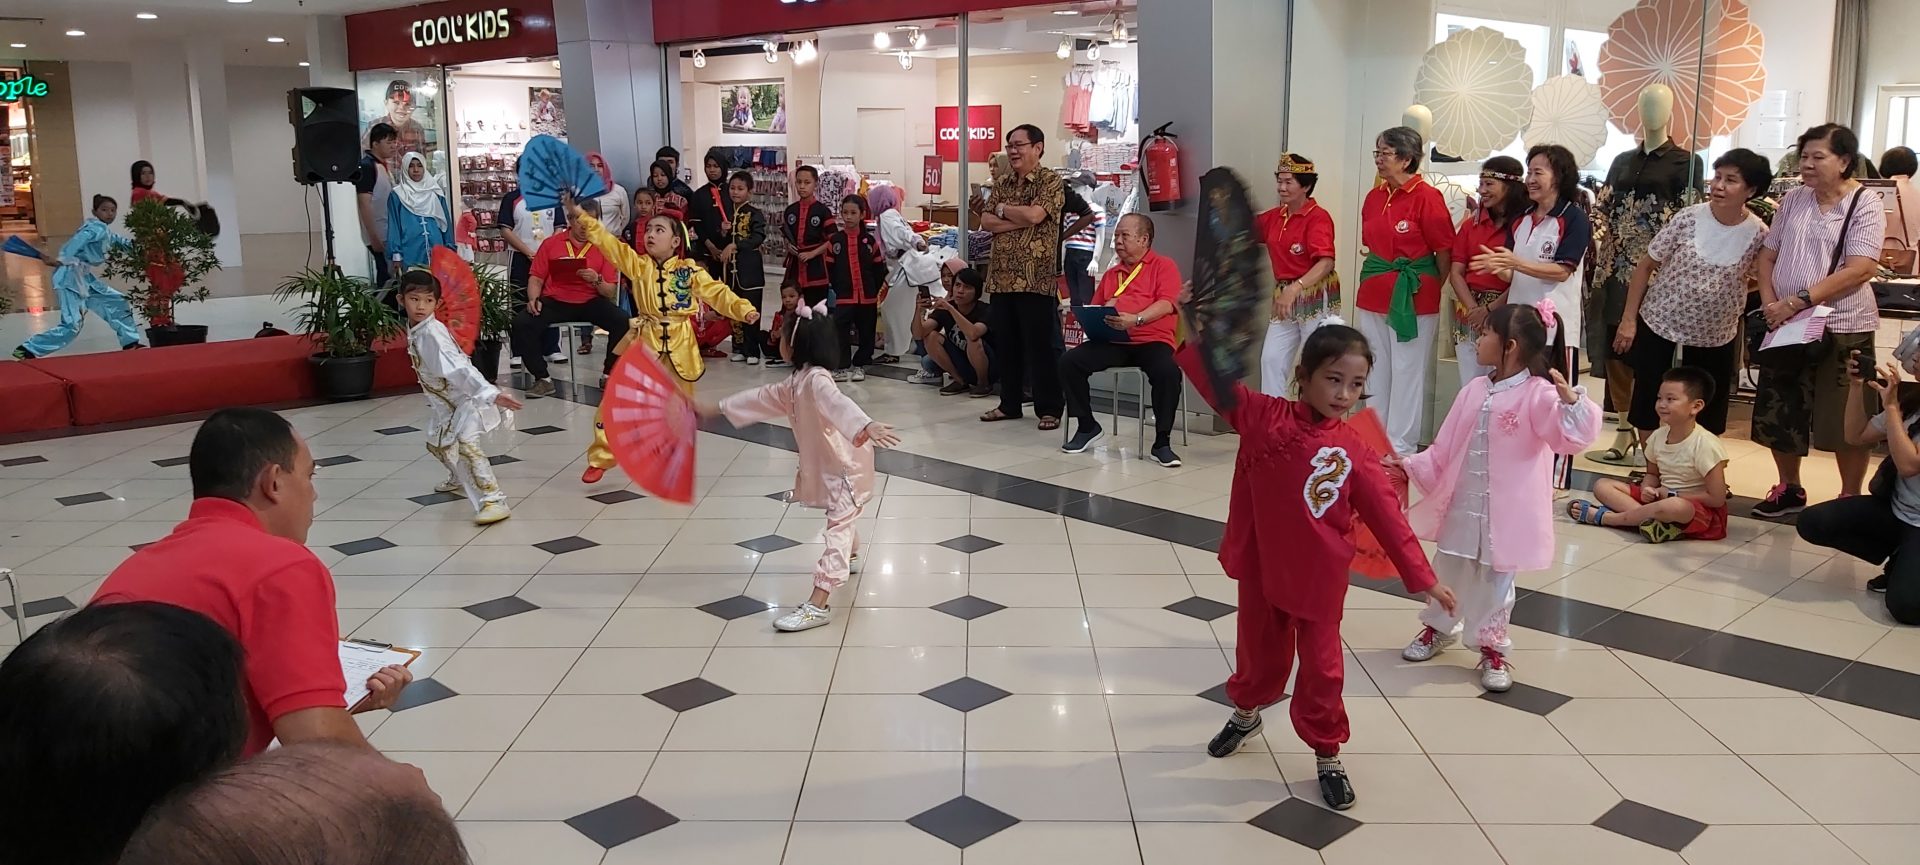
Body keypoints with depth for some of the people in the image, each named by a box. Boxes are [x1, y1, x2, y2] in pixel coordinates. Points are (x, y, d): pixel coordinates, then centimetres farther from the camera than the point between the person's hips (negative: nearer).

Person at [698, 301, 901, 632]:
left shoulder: (817, 381, -26)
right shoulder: (795, 384, 5)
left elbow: (839, 405, -46)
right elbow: (760, 398, 17)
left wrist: (866, 427, -64)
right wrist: (715, 408, 22)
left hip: (845, 470, -10)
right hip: (829, 468, 10)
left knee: (837, 528, -15)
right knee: (842, 519, 34)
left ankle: (818, 604, -24)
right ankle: (850, 556, 63)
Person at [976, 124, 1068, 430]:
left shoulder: (1050, 181, -4)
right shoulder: (1001, 183, 14)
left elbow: (1033, 214, -19)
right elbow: (985, 222, 3)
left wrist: (1002, 209, -2)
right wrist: (1021, 219, -10)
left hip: (1036, 279, -6)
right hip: (1002, 277, 6)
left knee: (1041, 346, -3)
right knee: (1005, 344, 11)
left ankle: (1049, 408, 4)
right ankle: (1009, 404, 21)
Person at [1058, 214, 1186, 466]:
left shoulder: (1163, 265, 7)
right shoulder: (1111, 274, 24)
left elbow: (1167, 303, -9)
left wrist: (1136, 319, -25)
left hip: (1151, 340, -5)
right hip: (1112, 341, 5)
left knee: (1168, 371, -36)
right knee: (1069, 361, -17)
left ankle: (1162, 443, -22)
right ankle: (1087, 426, 0)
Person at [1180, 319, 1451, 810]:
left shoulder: (1355, 453, -9)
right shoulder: (1264, 416, -11)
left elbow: (1388, 517, -6)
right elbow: (1214, 377, -14)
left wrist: (1422, 578, -7)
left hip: (1320, 580, 0)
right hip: (1261, 570, 1)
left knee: (1322, 667, 10)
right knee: (1259, 653, 21)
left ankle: (1327, 756, 28)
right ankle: (1245, 716, 50)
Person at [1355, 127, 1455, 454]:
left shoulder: (1426, 197, -11)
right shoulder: (1374, 197, 8)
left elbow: (1444, 251, -5)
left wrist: (1429, 288, 3)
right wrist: (1376, 279, 18)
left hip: (1413, 296, -7)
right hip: (1373, 295, 7)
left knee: (1407, 371, 1)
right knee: (1375, 370, 13)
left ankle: (1400, 445, 8)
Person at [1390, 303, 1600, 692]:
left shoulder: (1538, 394, -15)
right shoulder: (1475, 390, 3)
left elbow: (1572, 437, -28)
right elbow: (1443, 450, 7)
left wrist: (1570, 400, -43)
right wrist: (1410, 466, -1)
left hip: (1505, 512, -5)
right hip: (1461, 505, 6)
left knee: (1495, 582, 10)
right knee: (1448, 573, 20)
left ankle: (1492, 648, 27)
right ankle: (1438, 628, 42)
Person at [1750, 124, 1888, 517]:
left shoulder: (1865, 204, -8)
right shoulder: (1793, 201, 7)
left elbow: (1861, 268, -18)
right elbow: (1766, 257, 10)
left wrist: (1798, 302, -22)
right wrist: (1770, 303, -7)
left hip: (1843, 327, -5)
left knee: (1846, 421, 2)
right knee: (1779, 412, 12)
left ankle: (1850, 498, 17)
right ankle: (1789, 489, 28)